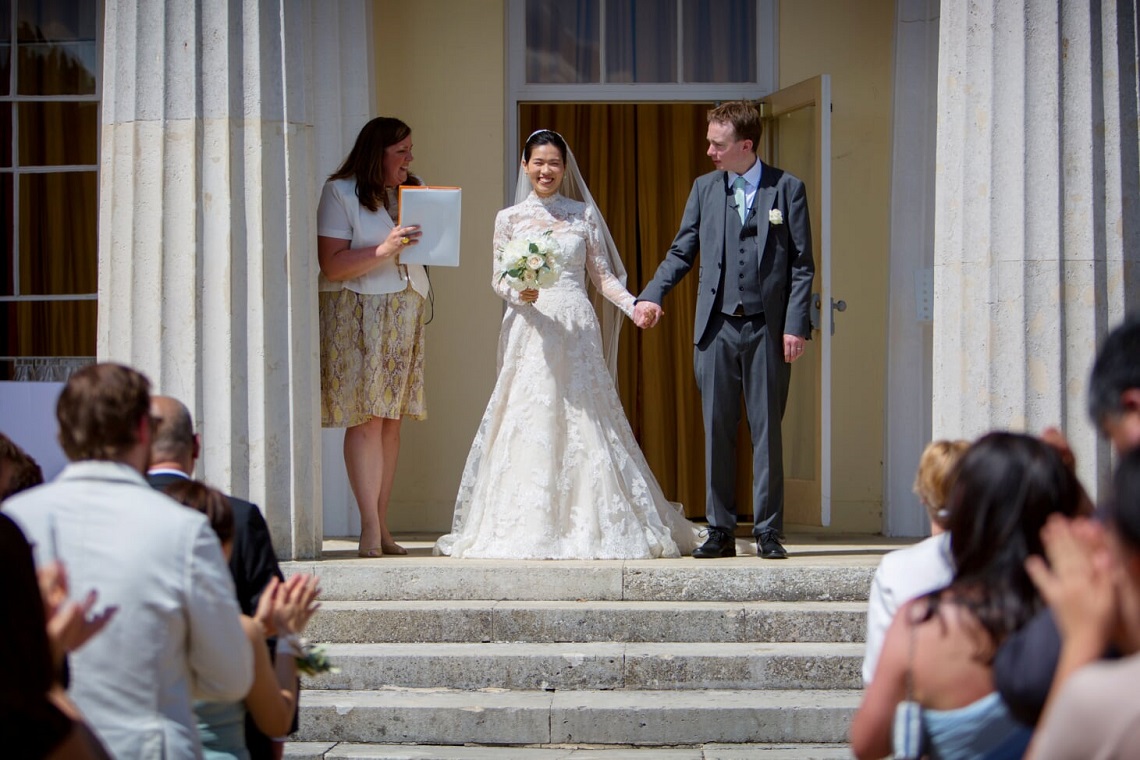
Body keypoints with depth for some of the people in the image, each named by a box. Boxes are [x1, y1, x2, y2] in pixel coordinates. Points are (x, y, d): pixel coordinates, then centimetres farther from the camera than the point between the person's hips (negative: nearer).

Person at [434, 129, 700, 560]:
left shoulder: (583, 214, 9)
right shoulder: (510, 218, 9)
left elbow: (601, 274, 8)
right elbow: (499, 278, 8)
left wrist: (632, 304, -8)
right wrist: (520, 293, -13)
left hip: (577, 330, 0)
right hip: (531, 330, 0)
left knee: (584, 423, -4)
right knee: (530, 423, -5)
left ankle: (591, 525, 2)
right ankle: (531, 529, -2)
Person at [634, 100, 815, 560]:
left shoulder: (787, 189, 2)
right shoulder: (704, 188, 10)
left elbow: (802, 264, 1)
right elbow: (681, 253, 11)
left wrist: (795, 324, -7)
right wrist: (652, 295, -5)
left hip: (767, 328, -3)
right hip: (716, 327, 3)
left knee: (766, 430, 1)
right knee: (717, 430, 4)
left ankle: (768, 531, 8)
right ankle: (720, 531, 10)